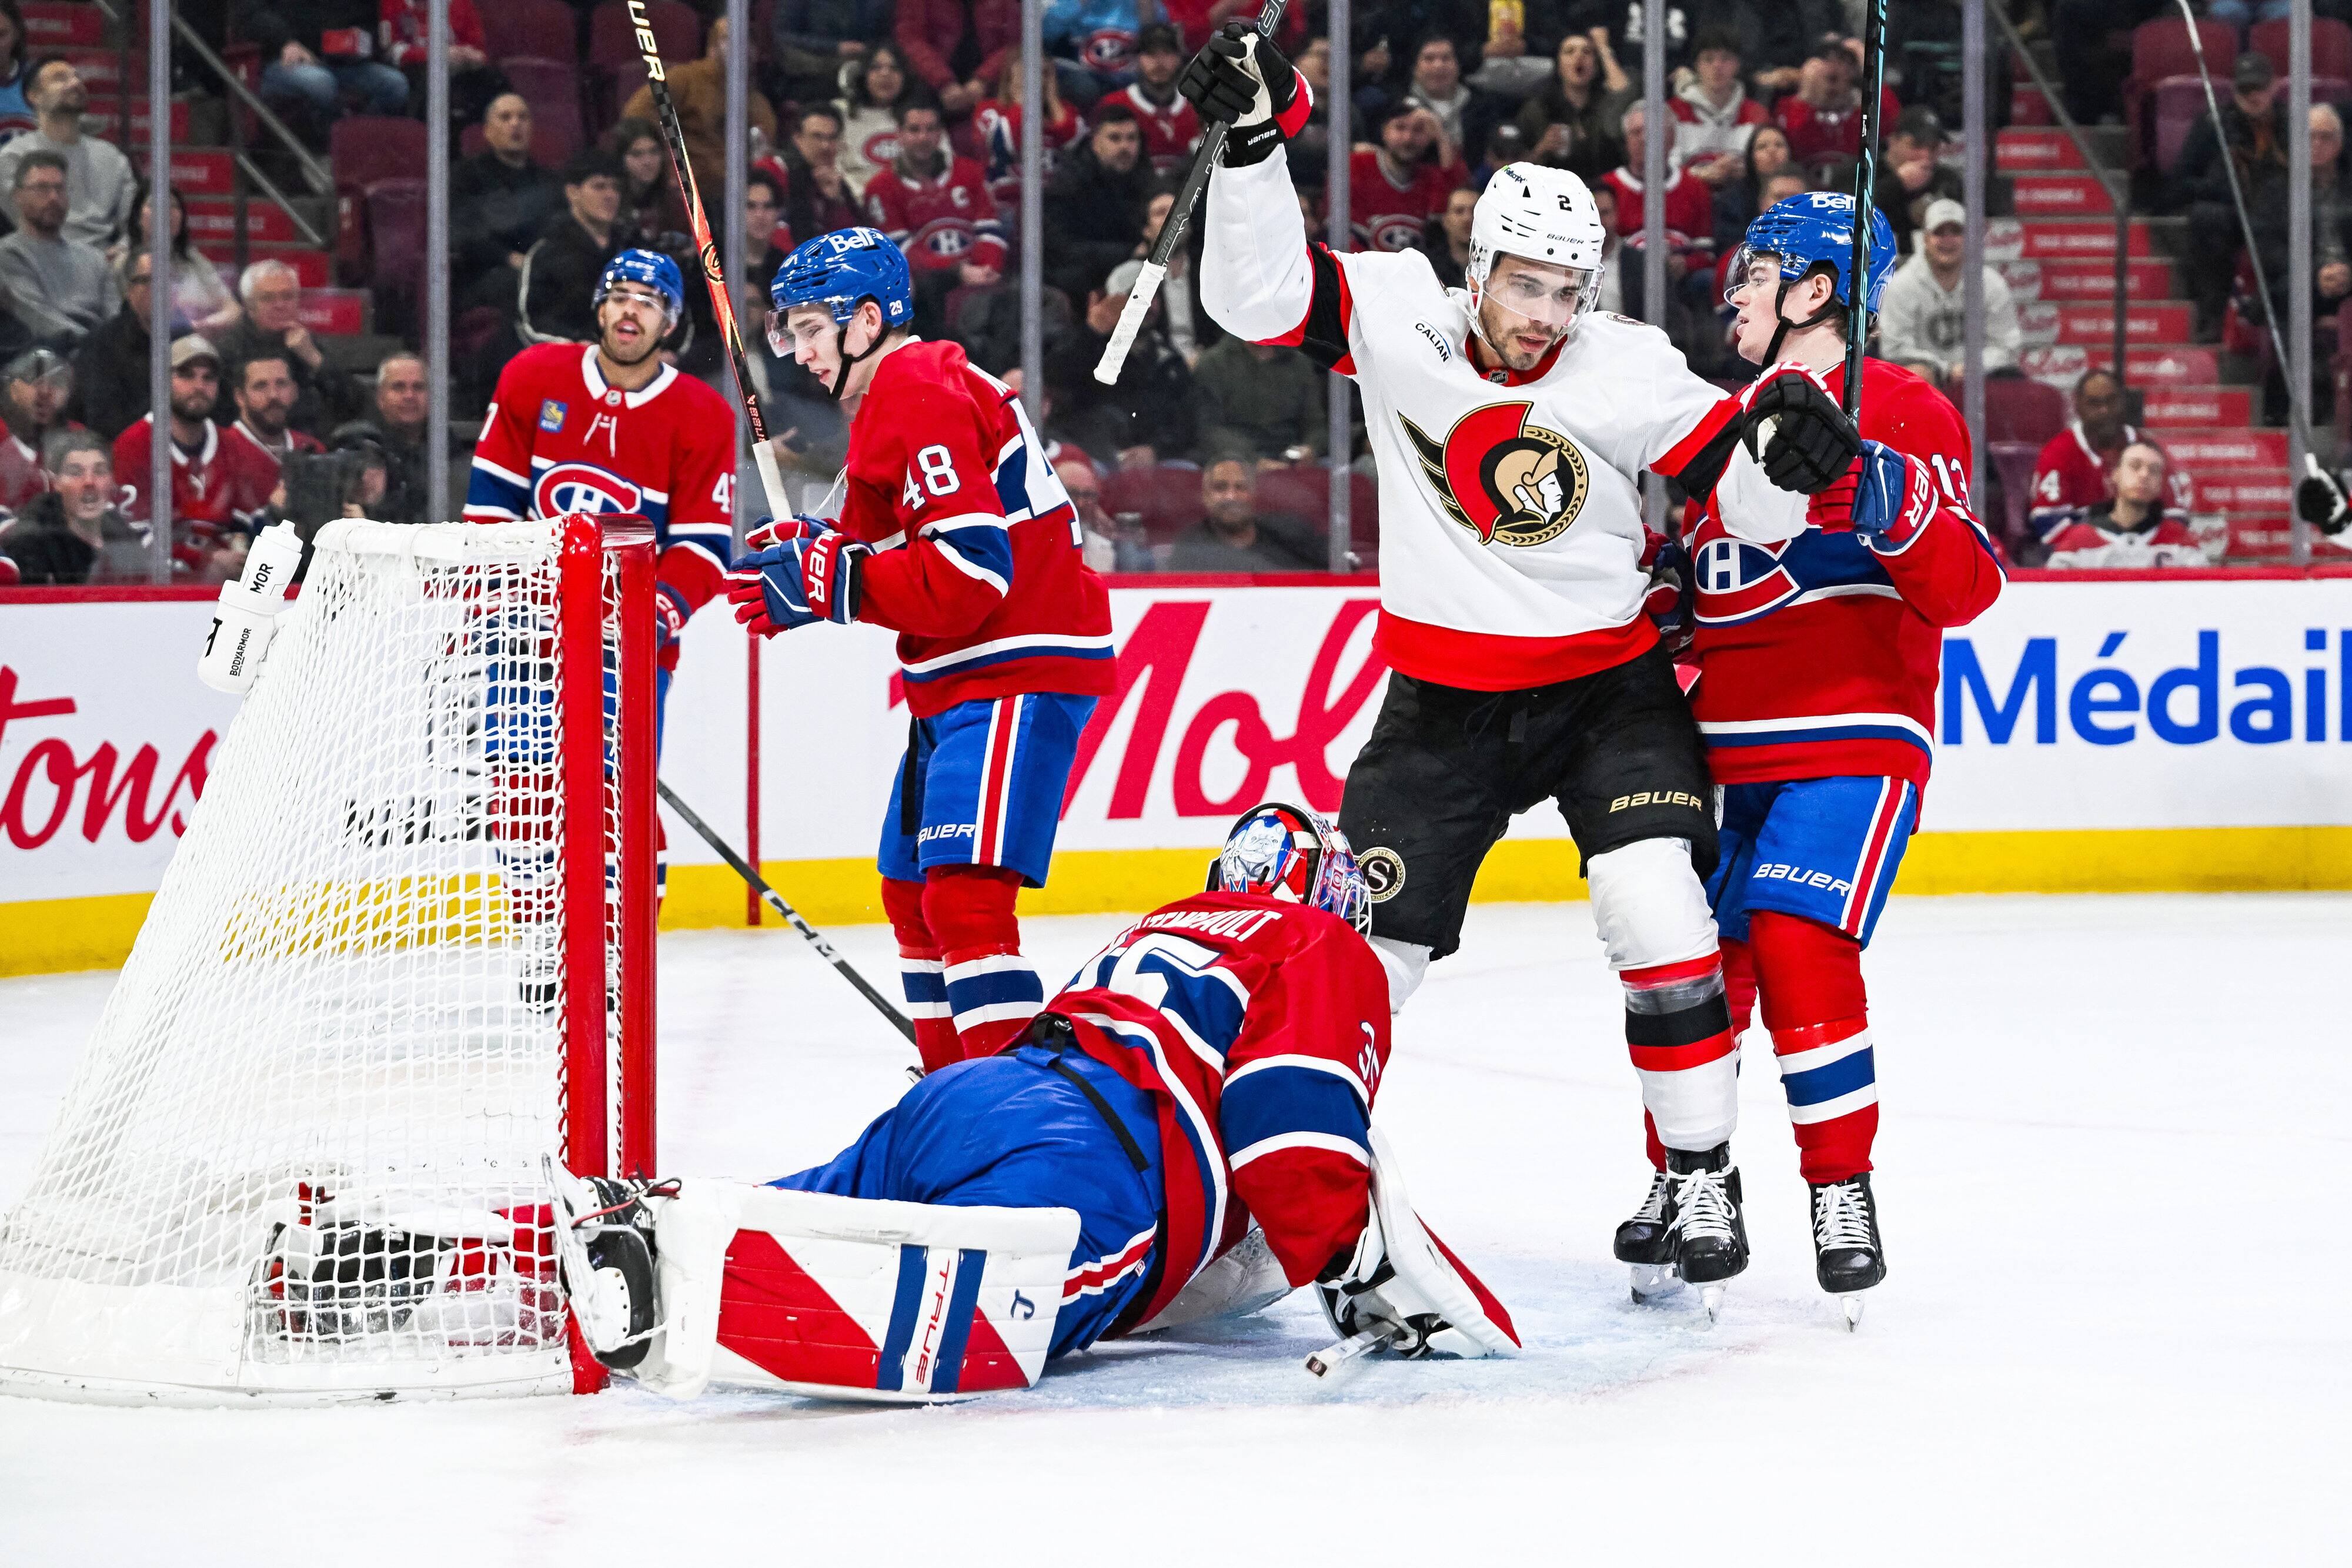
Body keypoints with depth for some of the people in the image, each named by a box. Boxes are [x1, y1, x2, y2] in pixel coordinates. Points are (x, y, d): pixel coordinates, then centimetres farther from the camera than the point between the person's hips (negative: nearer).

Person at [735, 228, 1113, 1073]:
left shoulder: (921, 396, -16)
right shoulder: (892, 397, 19)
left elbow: (968, 575, -25)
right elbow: (888, 553, 19)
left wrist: (830, 578, -19)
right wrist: (803, 553, 2)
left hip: (1017, 677, -12)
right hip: (963, 682, 12)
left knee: (965, 899, -20)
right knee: (913, 894, 20)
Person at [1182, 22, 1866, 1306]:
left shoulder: (1628, 370, -11)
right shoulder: (1396, 315, -8)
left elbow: (1738, 486, -12)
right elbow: (1255, 295, -16)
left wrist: (1784, 447, -35)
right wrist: (1253, 140, -27)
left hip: (1607, 685, -1)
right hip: (1442, 702, 2)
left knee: (1655, 904, -20)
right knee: (1356, 941, 1)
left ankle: (1698, 1175, -8)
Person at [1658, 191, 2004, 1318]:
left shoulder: (1902, 415, -5)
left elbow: (1965, 590, -13)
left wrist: (1901, 511, -30)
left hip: (1853, 741, -7)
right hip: (1722, 749, 7)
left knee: (1797, 947, -20)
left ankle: (1843, 1193, -10)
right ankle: (1692, 1187, 21)